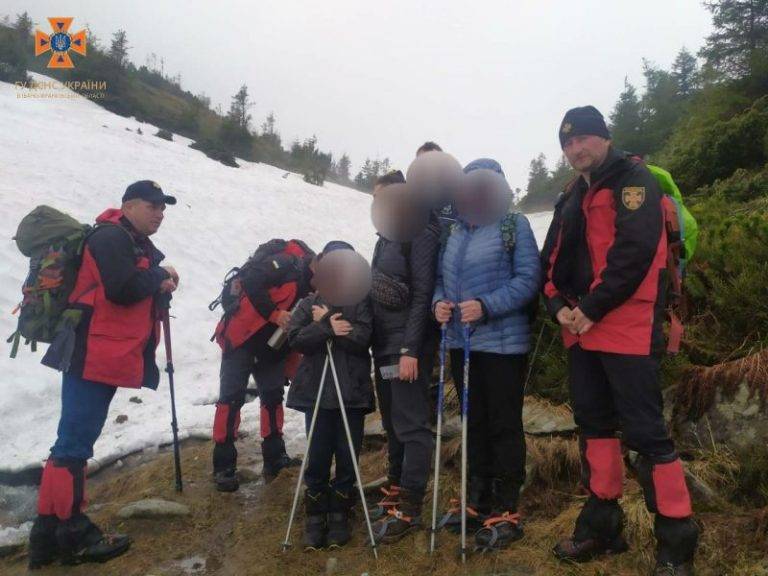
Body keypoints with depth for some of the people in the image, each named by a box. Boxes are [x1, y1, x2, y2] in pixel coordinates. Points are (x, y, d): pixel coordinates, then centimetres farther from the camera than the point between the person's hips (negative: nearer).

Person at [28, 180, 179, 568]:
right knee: (74, 444, -6)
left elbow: (140, 293, 19)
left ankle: (54, 531, 20)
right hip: (93, 356, -10)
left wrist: (159, 287, -1)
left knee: (77, 443, 12)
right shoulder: (111, 237, -10)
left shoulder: (138, 246, 21)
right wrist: (160, 275, -7)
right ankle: (66, 533, 0)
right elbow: (123, 290, -23)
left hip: (108, 357, 10)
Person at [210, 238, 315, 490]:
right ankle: (223, 465, 4)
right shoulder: (288, 262, -22)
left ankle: (274, 457, 19)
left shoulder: (310, 285, 4)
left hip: (271, 346, 8)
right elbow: (250, 281, -30)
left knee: (273, 396, 8)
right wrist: (274, 314, -25)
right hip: (241, 336, -8)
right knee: (232, 398, -4)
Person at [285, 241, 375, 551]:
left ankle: (340, 514, 23)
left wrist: (324, 326, -8)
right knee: (317, 456, 6)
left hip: (353, 392, -1)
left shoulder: (361, 303, 3)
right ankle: (316, 515, 21)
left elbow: (362, 339, -13)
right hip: (317, 390, 1)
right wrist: (328, 328, -17)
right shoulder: (310, 304, 8)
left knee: (347, 456, 6)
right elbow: (295, 338, -5)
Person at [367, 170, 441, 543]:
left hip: (407, 347, -8)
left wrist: (409, 349, -20)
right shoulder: (387, 237, 18)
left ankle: (408, 508, 3)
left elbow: (422, 295, -16)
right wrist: (377, 343, 13)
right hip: (384, 345, 9)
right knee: (392, 423, 15)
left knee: (410, 425, -3)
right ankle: (396, 488, 27)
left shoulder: (421, 233, -8)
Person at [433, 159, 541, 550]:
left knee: (504, 426, 2)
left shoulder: (514, 224, -5)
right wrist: (439, 302, -5)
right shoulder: (456, 230, 13)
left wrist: (486, 306, -23)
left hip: (502, 343, -6)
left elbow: (528, 279, -13)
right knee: (474, 423, 15)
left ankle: (506, 513, 14)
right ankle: (478, 501, 30)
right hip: (461, 341, 6)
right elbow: (441, 277, 16)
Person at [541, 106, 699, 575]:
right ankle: (603, 523, 27)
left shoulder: (633, 180, -5)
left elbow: (635, 250, -19)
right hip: (581, 331, 9)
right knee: (594, 422, 14)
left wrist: (592, 309, -17)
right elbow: (552, 259, 17)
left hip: (627, 329, -8)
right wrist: (559, 305, -1)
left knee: (644, 430, -6)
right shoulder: (572, 198, 20)